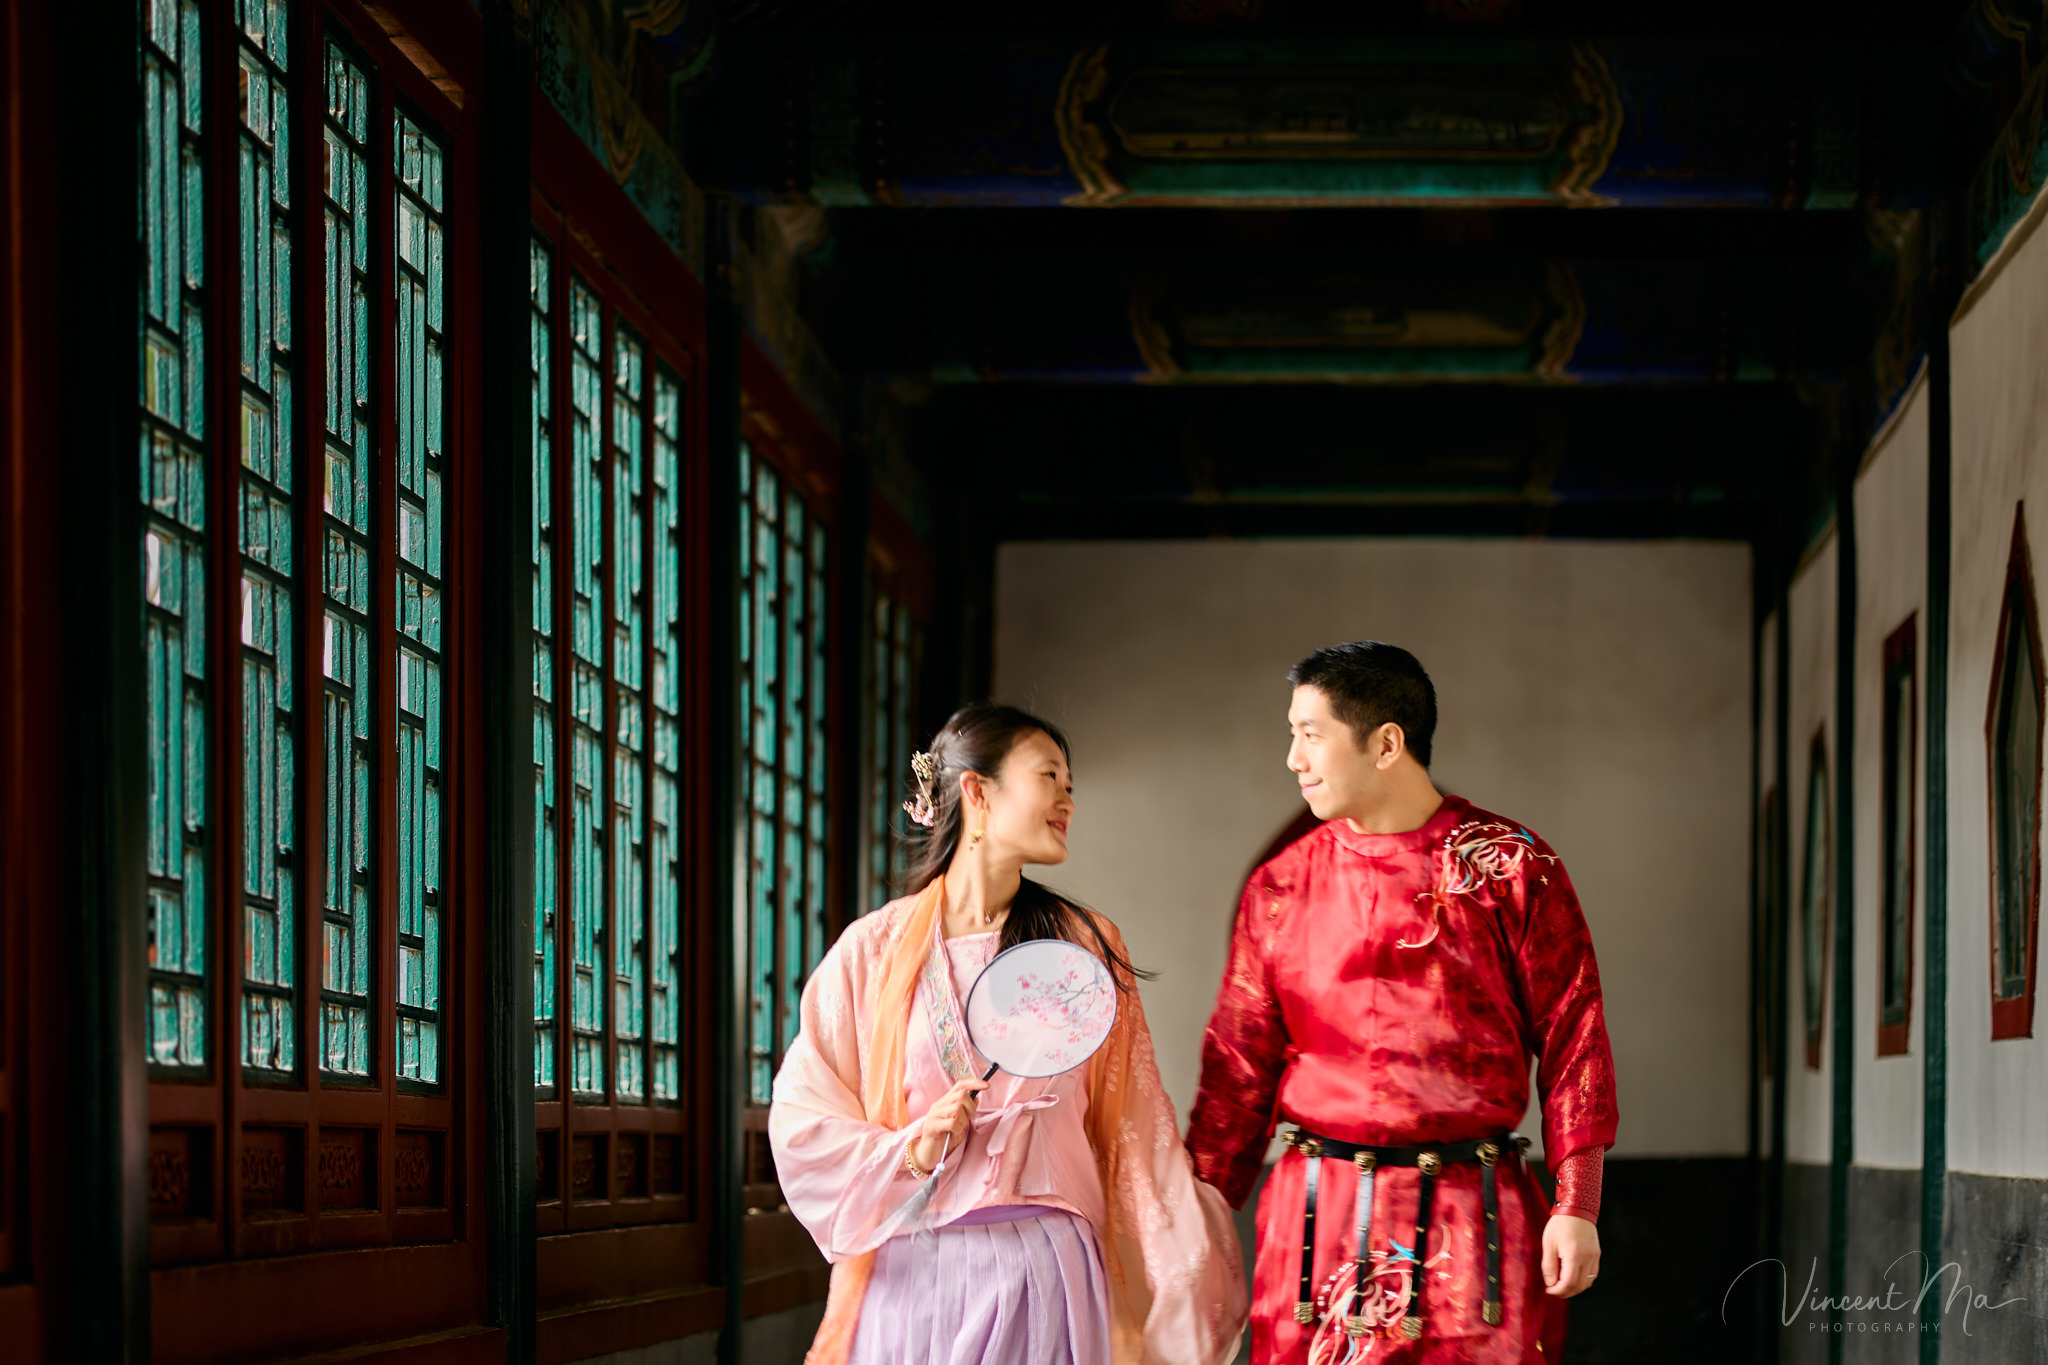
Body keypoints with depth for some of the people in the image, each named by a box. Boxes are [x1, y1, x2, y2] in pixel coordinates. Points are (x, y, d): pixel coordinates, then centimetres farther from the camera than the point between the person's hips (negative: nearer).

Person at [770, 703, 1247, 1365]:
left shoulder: (1087, 946, 8)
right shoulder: (875, 949, 4)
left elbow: (1136, 1134, 7)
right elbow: (800, 1119, 4)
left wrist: (1183, 1288, 2)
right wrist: (907, 1153, -12)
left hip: (1046, 1275, 1)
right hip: (912, 1271, -1)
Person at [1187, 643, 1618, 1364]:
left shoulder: (1508, 866, 1)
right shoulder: (1280, 886, 9)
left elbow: (1571, 1040, 0)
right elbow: (1238, 1067, 11)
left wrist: (1577, 1207, -7)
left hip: (1469, 1218, -2)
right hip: (1315, 1215, 2)